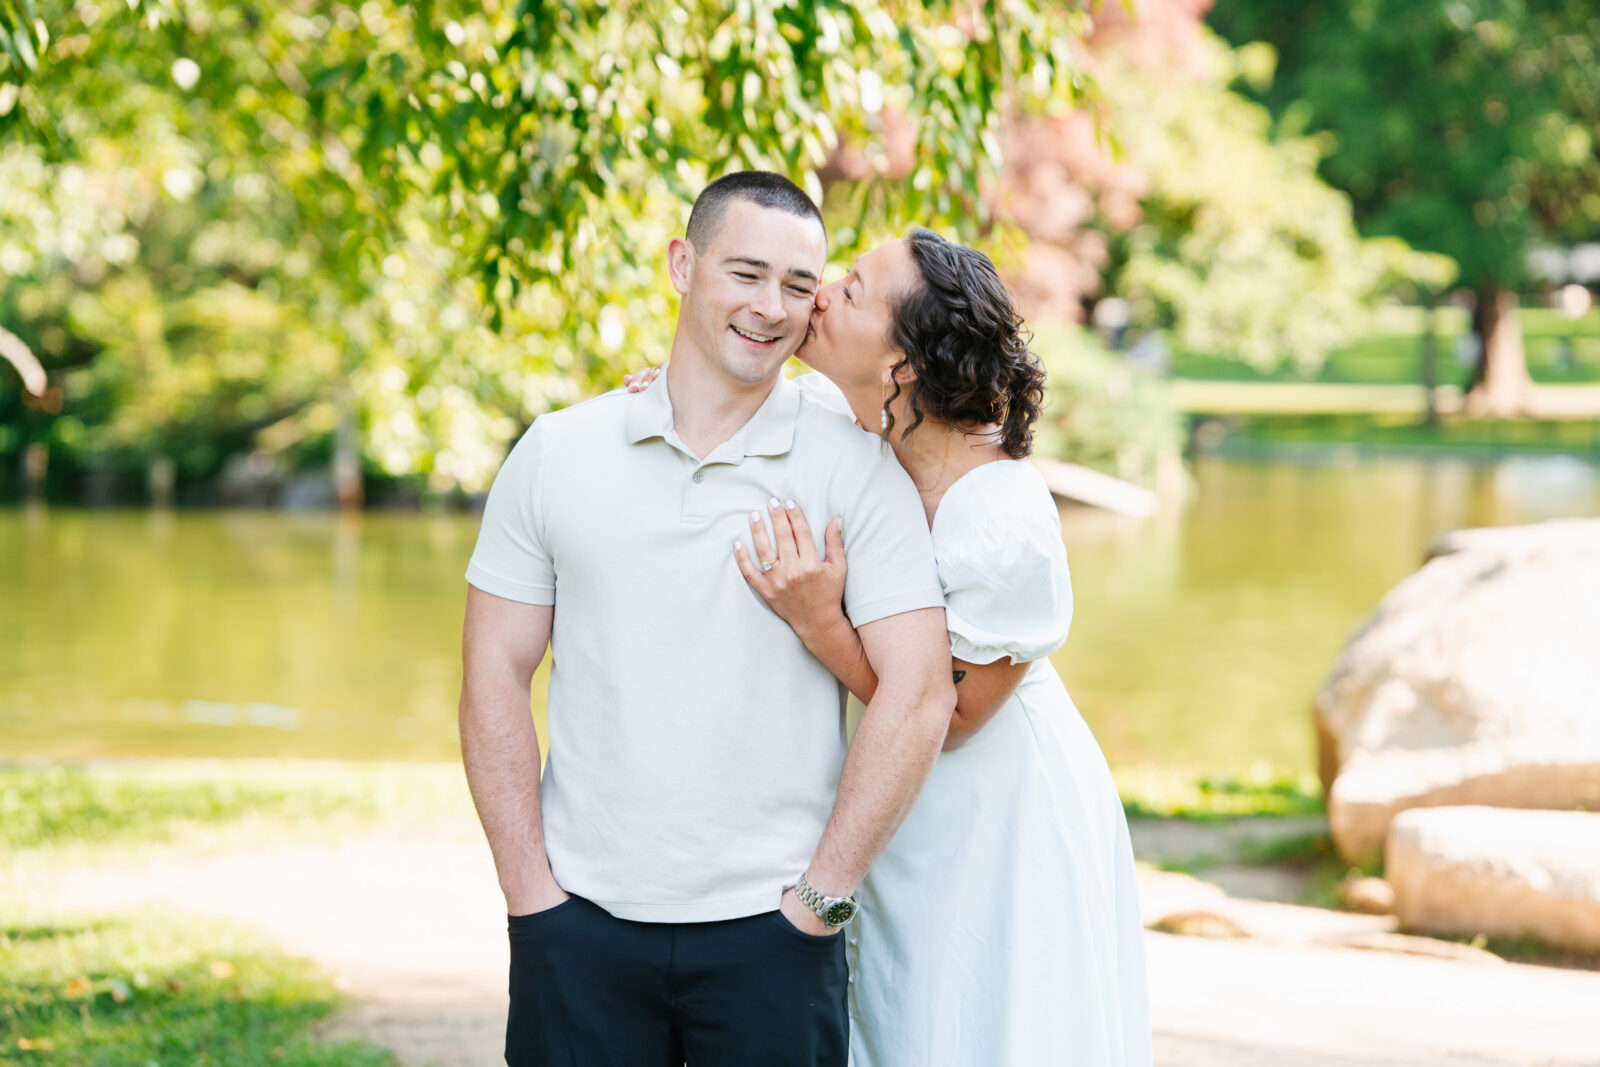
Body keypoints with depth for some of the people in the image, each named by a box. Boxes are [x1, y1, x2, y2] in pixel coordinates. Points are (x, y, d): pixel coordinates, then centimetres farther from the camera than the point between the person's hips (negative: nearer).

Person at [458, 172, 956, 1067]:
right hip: (582, 924, 1)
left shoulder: (859, 472, -1)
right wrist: (530, 891, -2)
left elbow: (919, 694, -7)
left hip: (770, 928, -1)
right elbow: (495, 676, 5)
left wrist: (819, 899, -9)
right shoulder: (556, 455, 5)